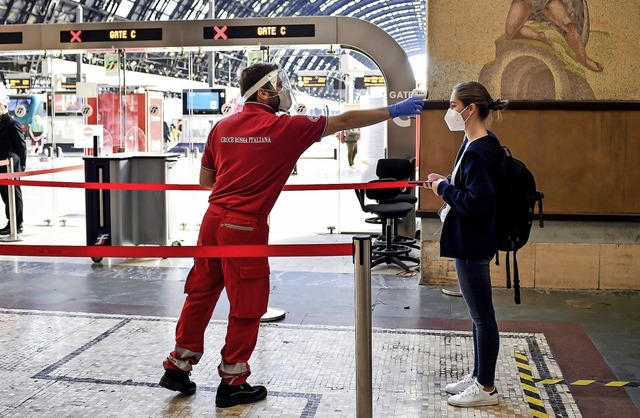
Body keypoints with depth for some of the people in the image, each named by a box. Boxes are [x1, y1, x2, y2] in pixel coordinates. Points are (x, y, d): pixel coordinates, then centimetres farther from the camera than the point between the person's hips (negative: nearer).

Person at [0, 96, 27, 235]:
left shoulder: (12, 124, -11)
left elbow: (21, 145, -11)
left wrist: (22, 165, -9)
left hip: (12, 167, -8)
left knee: (14, 194, -2)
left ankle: (16, 225, 3)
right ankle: (11, 223, 21)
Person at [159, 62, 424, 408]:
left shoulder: (222, 127, 8)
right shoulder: (285, 127, -7)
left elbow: (205, 180, 14)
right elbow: (344, 121, -2)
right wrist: (394, 111, 6)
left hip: (213, 219, 7)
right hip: (246, 227, -6)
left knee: (200, 294, 16)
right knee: (247, 305, 6)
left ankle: (178, 367, 27)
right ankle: (232, 383, 17)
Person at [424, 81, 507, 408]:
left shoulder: (479, 152, -21)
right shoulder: (477, 145, 10)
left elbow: (476, 202, -27)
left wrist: (443, 188, -14)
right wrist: (446, 182, 5)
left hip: (473, 244, -10)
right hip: (468, 240, 10)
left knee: (482, 316, 2)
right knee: (478, 313, 18)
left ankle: (486, 388, 14)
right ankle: (478, 376, 31)